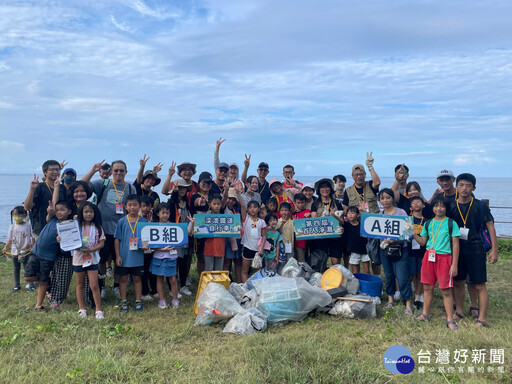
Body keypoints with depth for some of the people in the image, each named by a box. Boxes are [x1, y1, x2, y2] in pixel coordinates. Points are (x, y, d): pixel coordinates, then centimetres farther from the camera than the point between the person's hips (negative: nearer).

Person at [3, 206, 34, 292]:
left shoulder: (28, 225, -6)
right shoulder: (12, 227, -2)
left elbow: (32, 237, 0)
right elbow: (10, 240, 2)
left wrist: (33, 245, -12)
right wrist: (5, 247, -12)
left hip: (26, 251, -2)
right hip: (15, 251, 2)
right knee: (16, 269, 14)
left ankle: (31, 285, 14)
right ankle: (17, 285, 27)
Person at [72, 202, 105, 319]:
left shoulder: (97, 227, -1)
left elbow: (101, 243, -4)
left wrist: (91, 249, -19)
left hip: (92, 259, -1)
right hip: (78, 258, 1)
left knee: (94, 285, -4)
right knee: (80, 284, 13)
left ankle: (98, 310, 3)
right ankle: (81, 308, 25)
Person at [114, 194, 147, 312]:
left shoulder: (144, 221, -2)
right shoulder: (122, 221, -4)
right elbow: (117, 239, -1)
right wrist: (117, 256, -5)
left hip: (138, 257, 0)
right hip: (124, 257, 0)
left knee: (137, 278, 11)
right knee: (123, 278, 10)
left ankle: (138, 301, 23)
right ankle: (123, 301, 24)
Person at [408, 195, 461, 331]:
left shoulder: (451, 223, -3)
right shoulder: (428, 224, 10)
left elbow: (455, 245, -4)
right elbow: (422, 242, 14)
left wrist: (454, 265, -8)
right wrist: (413, 233, -3)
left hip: (444, 258, -4)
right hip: (429, 257, 4)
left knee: (446, 290, -2)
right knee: (427, 287, 11)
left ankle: (450, 320, 9)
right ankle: (425, 314, 26)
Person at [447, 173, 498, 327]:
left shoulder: (480, 206, -4)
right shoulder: (451, 206, 3)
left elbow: (490, 227, -2)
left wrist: (494, 250, -8)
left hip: (475, 248, -3)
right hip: (457, 248, 3)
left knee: (479, 285, -3)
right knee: (458, 282, 12)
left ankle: (481, 319, 4)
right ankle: (459, 311, 29)